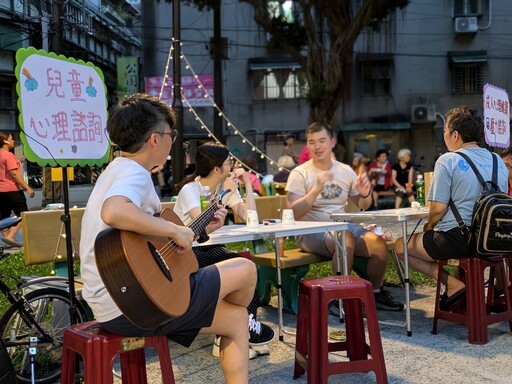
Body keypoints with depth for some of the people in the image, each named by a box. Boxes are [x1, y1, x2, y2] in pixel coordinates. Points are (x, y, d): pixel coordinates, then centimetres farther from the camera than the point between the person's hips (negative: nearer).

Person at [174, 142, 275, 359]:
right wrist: (226, 194, -24)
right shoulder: (190, 189, -14)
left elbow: (249, 218, -6)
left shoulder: (226, 186, 5)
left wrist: (248, 185, -6)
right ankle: (247, 327, -13)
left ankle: (246, 328, -18)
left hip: (211, 248, 6)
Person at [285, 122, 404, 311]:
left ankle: (376, 293, 4)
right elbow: (294, 214, -15)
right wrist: (316, 189, -26)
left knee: (379, 243, -18)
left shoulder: (345, 171, 10)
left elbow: (362, 206, 18)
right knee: (346, 238, -34)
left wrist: (365, 194, -5)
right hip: (312, 232, -5)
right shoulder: (299, 174, -4)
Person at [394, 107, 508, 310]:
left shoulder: (448, 160, -11)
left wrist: (429, 226, 6)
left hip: (457, 239, -8)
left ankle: (453, 284, -3)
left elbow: (438, 208, -15)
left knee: (400, 246, 10)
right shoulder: (498, 161, 9)